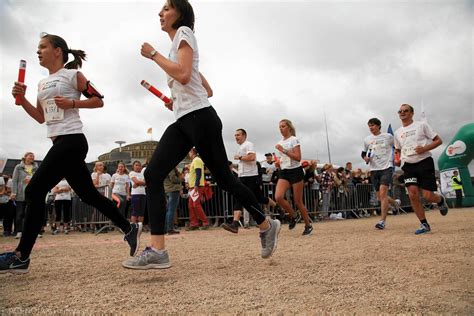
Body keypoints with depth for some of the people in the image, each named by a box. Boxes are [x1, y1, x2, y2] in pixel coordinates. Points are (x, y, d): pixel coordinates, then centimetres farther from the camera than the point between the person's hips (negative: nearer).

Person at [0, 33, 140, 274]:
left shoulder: (72, 75, -1)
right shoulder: (42, 84, 22)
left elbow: (98, 101, -1)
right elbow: (41, 117, 23)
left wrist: (72, 103, -13)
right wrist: (21, 99, 10)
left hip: (71, 141, -9)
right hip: (61, 143, 9)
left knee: (34, 191, -11)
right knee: (88, 194, 9)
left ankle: (21, 257, -5)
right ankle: (129, 229, 18)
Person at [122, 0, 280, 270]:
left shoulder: (184, 32, 2)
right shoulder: (178, 42, 28)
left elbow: (183, 75, -19)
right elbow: (208, 90, 27)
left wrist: (154, 54, -7)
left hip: (200, 118, -9)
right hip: (183, 122, 9)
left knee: (224, 178, -3)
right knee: (153, 175, -7)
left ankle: (267, 225, 16)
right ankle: (158, 251, -10)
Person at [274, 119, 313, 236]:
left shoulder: (294, 140, -7)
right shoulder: (280, 143, 14)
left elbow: (298, 157, -17)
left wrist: (283, 150, -21)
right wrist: (279, 163, 4)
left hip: (295, 171, -6)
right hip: (284, 172, 6)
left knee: (298, 201, -1)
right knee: (278, 197, -16)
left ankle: (308, 225, 19)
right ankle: (294, 216, 8)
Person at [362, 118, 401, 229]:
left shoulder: (388, 136, 1)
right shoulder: (367, 139, 9)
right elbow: (363, 153, 20)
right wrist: (365, 158, -1)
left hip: (386, 167, -4)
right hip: (374, 169, 4)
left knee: (383, 192, -20)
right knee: (380, 197, 8)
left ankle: (382, 221, -20)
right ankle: (395, 203, 41)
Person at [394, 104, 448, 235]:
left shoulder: (421, 125, 1)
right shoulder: (397, 132, 14)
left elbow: (438, 140, 1)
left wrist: (425, 148, -16)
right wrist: (397, 160, 5)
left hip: (424, 162, -3)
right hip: (408, 165, 4)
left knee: (427, 196, -9)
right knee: (413, 194, -13)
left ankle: (441, 200, 30)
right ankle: (424, 225, 0)